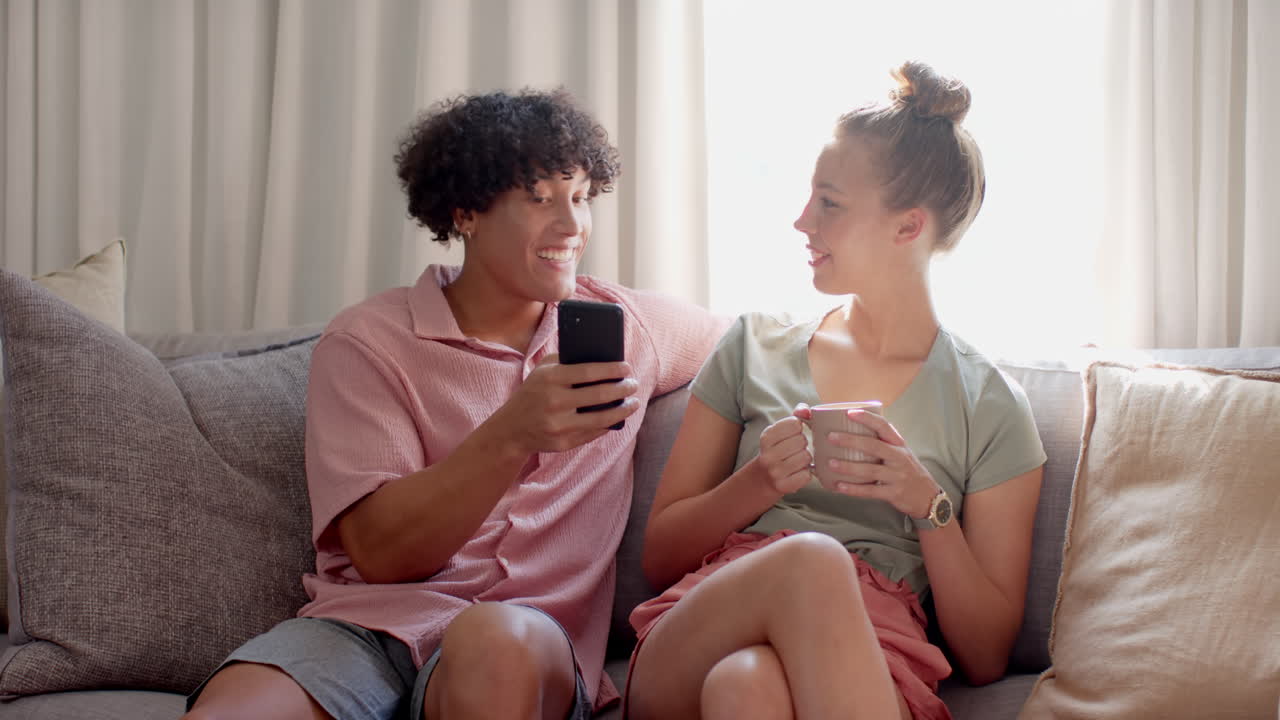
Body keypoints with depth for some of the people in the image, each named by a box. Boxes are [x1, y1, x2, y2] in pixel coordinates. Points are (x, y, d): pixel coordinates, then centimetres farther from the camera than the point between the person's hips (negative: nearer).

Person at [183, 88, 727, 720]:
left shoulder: (624, 325, 15)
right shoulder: (365, 341, 5)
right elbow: (380, 553, -6)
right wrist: (512, 437, -21)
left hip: (533, 643, 2)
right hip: (363, 622, -1)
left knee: (493, 640, -38)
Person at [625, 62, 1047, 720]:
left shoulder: (989, 408, 8)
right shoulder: (755, 348, 15)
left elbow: (986, 658, 6)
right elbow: (660, 558, 14)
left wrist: (930, 505, -9)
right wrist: (759, 482, -5)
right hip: (690, 646, 3)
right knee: (812, 557, -33)